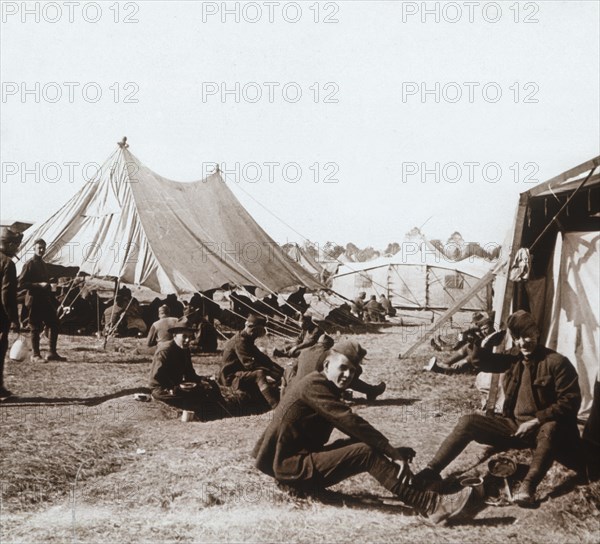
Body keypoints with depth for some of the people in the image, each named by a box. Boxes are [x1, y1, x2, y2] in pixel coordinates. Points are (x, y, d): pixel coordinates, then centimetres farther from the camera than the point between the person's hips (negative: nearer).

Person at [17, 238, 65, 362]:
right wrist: (38, 285, -23)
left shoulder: (43, 264, 16)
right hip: (35, 301, -8)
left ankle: (53, 353, 15)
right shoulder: (29, 264, -9)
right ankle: (35, 355, 8)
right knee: (36, 328, -1)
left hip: (46, 300, 8)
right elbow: (21, 283, -14)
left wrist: (53, 300, 20)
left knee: (54, 324, 8)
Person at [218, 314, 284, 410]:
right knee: (259, 374, -35)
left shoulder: (247, 340, 14)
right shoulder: (240, 341, -18)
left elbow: (262, 358, 12)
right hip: (232, 377, -11)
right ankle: (277, 406, -49)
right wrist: (274, 374, -30)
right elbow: (250, 364, -28)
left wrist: (281, 371, -1)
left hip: (241, 374, 11)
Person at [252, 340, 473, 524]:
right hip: (293, 467, -10)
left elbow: (352, 429, 13)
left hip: (301, 458, 10)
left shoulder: (324, 387, 15)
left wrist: (390, 450, 2)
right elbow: (352, 423, -25)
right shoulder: (315, 385, -16)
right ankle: (431, 505, -25)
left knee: (361, 442, 2)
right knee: (368, 453, -21)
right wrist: (393, 453, -24)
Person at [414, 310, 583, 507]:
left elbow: (571, 401, -15)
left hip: (542, 428, -5)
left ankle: (528, 487, -53)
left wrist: (535, 421, -21)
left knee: (551, 429, -41)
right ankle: (431, 471, -12)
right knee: (468, 422, -11)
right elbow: (479, 360, 10)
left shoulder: (557, 362, -12)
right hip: (513, 425, 5)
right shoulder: (513, 358, 5)